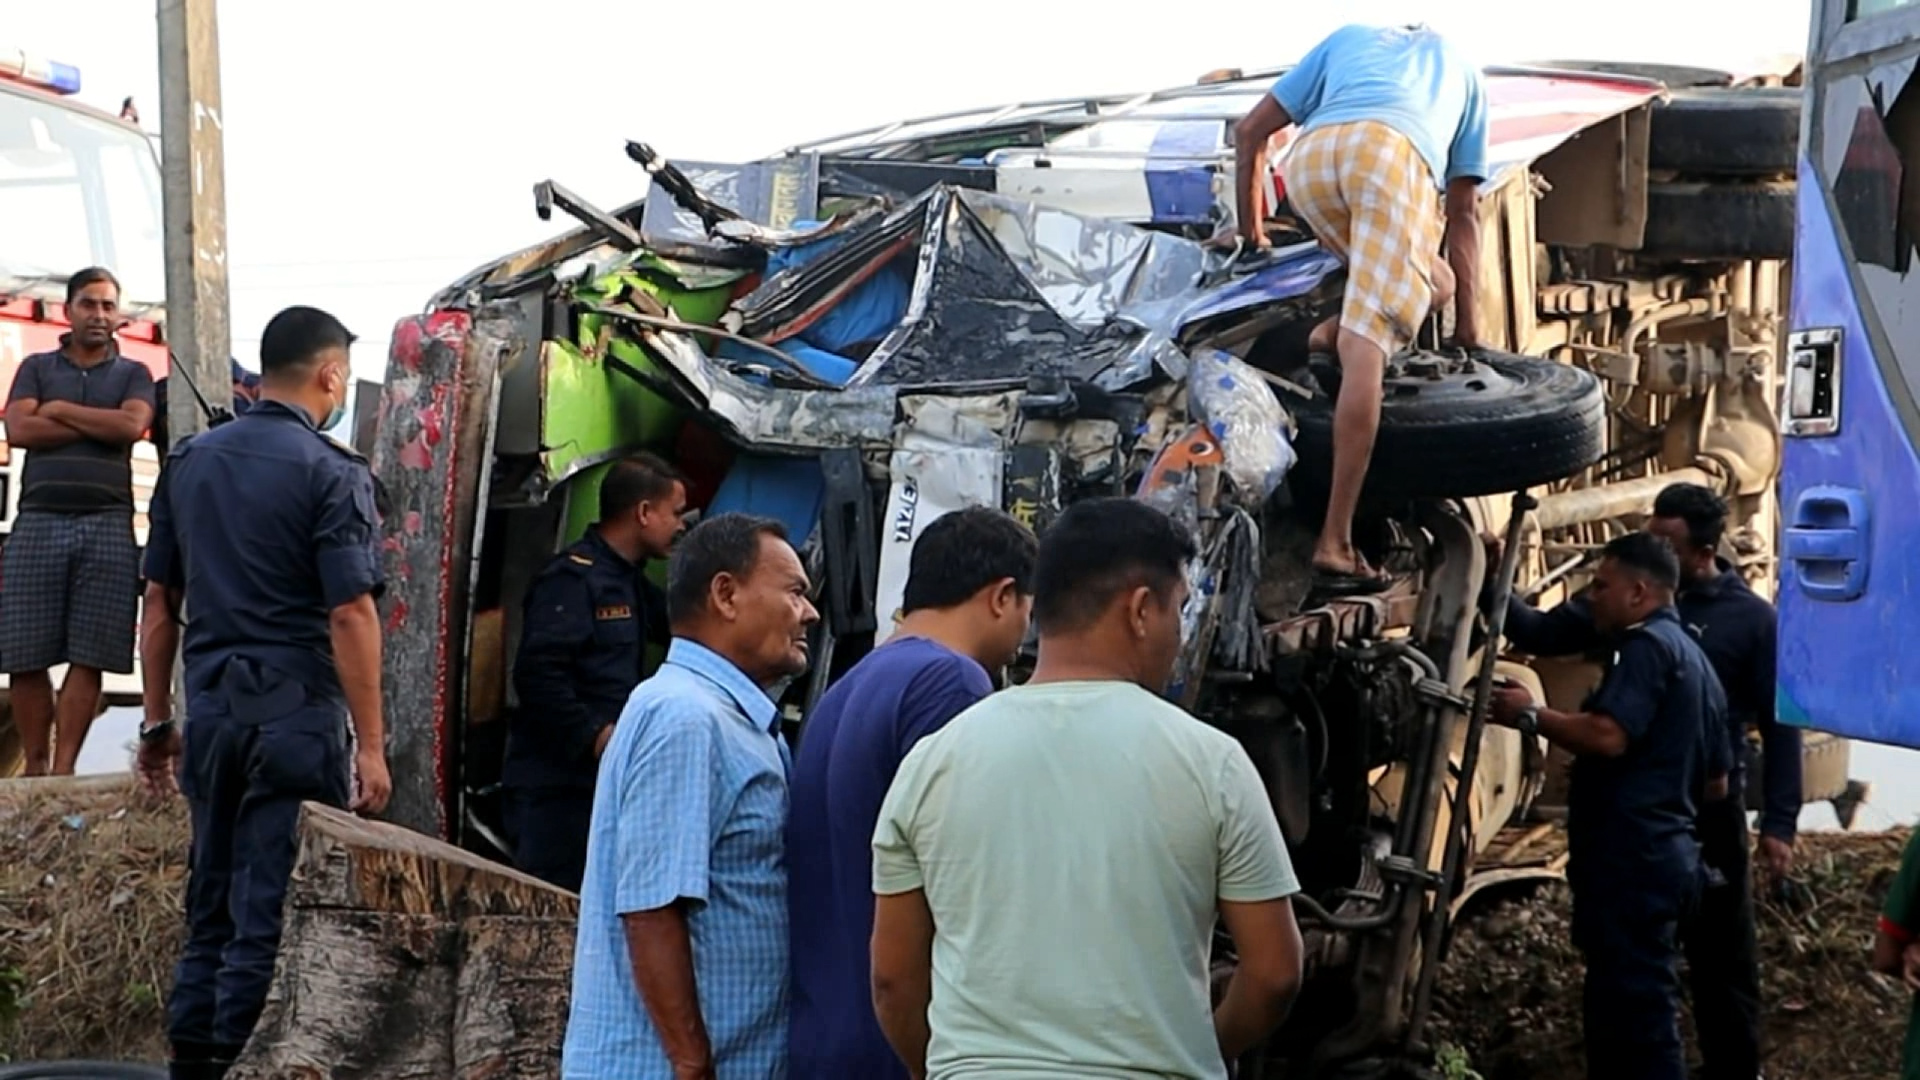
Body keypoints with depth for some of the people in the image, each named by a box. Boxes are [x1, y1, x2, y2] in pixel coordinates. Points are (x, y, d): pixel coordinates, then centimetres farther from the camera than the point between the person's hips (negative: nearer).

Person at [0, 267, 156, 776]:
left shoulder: (132, 373, 14)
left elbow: (133, 426, -6)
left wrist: (59, 411, 0)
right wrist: (99, 426, -3)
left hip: (107, 524, 0)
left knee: (89, 657, -5)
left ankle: (63, 769, -3)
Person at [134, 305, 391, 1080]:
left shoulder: (189, 461, 10)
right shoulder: (332, 474, -9)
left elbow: (159, 601, 13)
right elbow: (349, 616, -14)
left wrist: (157, 720, 19)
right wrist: (370, 744, -12)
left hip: (211, 709, 6)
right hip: (297, 712, -6)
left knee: (210, 903, 15)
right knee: (270, 916, 0)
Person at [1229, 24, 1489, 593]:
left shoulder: (1349, 36, 41)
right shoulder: (1462, 70, 40)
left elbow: (1249, 131, 33)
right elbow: (1464, 211, 36)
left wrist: (1250, 225, 45)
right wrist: (1468, 322, 40)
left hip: (1310, 158, 3)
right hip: (1395, 156, -2)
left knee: (1430, 282, 27)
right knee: (1367, 345, -11)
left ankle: (1336, 334, 0)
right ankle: (1335, 542, -19)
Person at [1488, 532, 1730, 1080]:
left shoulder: (1648, 645, -11)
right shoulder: (1693, 656, 22)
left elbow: (1608, 736, -26)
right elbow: (1716, 782, 24)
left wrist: (1529, 716, -14)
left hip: (1630, 858, -11)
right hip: (1664, 853, 11)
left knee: (1634, 1008, -9)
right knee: (1626, 1007, 16)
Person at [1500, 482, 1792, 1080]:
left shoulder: (1750, 619, -6)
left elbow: (1779, 724, -4)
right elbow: (1543, 634, 4)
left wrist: (1778, 822, -9)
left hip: (1707, 809, -3)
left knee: (1720, 954, 7)